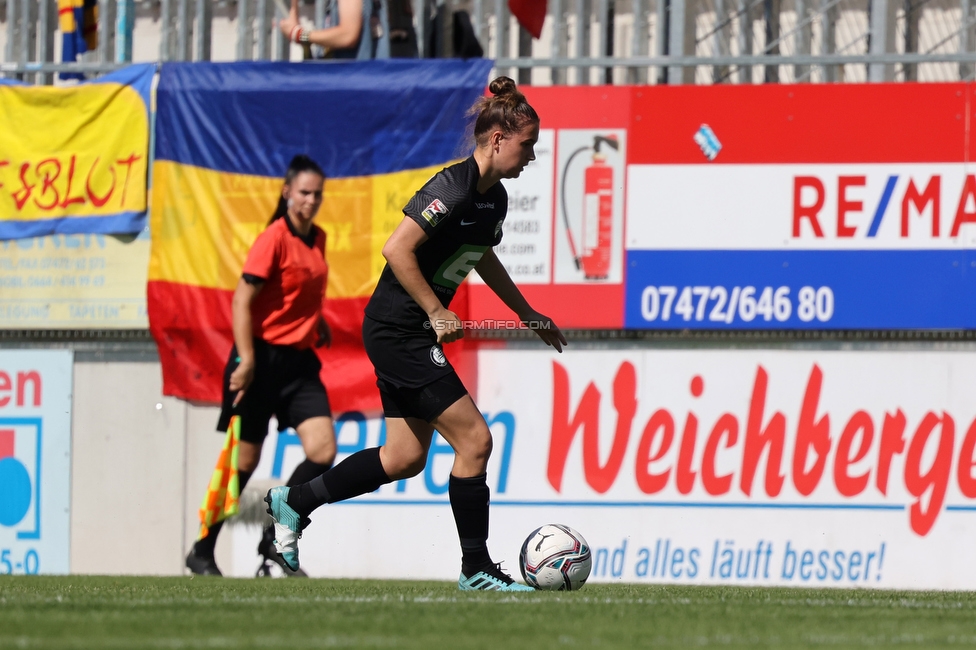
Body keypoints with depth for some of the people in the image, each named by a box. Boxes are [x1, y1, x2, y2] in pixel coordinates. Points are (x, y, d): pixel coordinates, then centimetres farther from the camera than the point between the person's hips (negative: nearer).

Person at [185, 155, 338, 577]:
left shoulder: (318, 239, 10)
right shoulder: (274, 239, -13)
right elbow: (242, 300, -17)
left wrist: (320, 326, 12)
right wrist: (246, 360, -23)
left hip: (301, 362, 6)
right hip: (264, 357, -6)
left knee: (323, 452, -9)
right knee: (244, 461, 0)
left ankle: (273, 540, 5)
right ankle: (202, 553, 15)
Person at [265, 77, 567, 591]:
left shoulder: (494, 198, 9)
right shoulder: (453, 189, -21)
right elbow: (397, 250, -25)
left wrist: (527, 313, 30)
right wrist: (437, 315, -22)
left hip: (413, 335, 10)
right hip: (397, 331, -10)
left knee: (405, 459, 13)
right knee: (474, 439, -10)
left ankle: (293, 502, 25)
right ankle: (476, 568, -2)